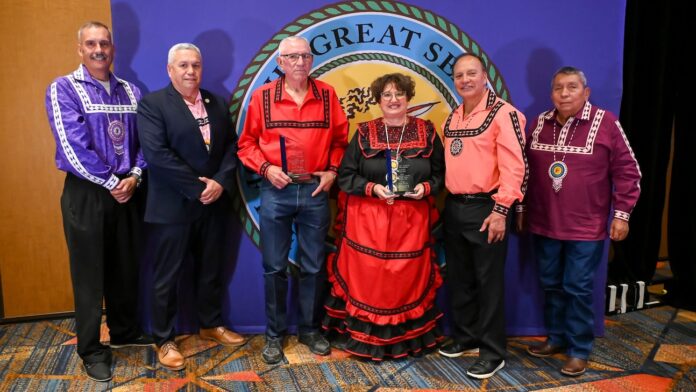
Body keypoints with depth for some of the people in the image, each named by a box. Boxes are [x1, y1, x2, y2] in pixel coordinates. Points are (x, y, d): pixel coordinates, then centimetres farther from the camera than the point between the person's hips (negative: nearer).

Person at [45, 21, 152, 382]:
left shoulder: (130, 91, 10)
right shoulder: (63, 88, -6)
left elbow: (143, 140, 6)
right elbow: (73, 146, -15)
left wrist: (134, 176, -10)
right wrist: (110, 182, -13)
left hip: (126, 191, 5)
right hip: (85, 193, -4)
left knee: (125, 268, 14)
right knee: (89, 273, 4)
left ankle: (124, 332, 32)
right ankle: (91, 349, 17)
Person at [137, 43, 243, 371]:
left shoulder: (216, 103, 11)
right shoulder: (152, 104, -7)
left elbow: (231, 145, 6)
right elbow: (157, 154, -18)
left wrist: (220, 183, -11)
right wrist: (198, 188, -18)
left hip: (213, 204, 5)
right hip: (172, 206, -5)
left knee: (211, 271, 17)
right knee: (167, 276, 7)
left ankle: (210, 325, 36)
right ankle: (164, 340, 22)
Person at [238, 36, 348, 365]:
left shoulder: (327, 95, 4)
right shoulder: (262, 96, 0)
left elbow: (340, 139, 10)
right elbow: (247, 142, 5)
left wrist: (333, 170, -3)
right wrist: (265, 168, -10)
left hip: (315, 191, 1)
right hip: (276, 192, -1)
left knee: (313, 266, 10)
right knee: (274, 267, 7)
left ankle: (309, 329, 28)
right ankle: (274, 334, 23)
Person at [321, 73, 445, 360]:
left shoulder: (426, 132, 6)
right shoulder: (364, 133, 3)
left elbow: (441, 173, 9)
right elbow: (345, 176, 0)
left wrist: (427, 187, -11)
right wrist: (372, 188, -14)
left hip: (411, 220, 1)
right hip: (368, 220, -1)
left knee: (409, 279, 6)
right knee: (368, 278, 1)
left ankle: (408, 339, 23)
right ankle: (366, 338, 17)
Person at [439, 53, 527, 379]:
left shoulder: (503, 114, -10)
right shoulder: (453, 117, 13)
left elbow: (514, 166, -16)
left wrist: (500, 210, -20)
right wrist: (448, 200, 12)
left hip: (485, 208, -7)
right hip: (454, 207, 7)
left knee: (488, 281, 1)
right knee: (458, 278, 15)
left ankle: (493, 352, 14)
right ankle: (465, 336, 32)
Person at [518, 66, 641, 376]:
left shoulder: (605, 122, -7)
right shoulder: (540, 123, 5)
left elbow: (627, 171, -5)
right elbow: (528, 169, 11)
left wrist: (621, 213, -8)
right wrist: (521, 208, 12)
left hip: (586, 227, -4)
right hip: (543, 224, 4)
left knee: (578, 289, 2)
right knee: (551, 285, 14)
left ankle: (579, 350, 18)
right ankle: (556, 338, 32)